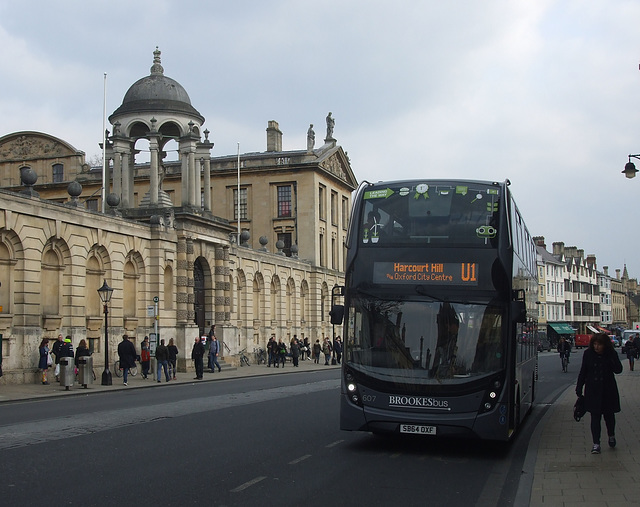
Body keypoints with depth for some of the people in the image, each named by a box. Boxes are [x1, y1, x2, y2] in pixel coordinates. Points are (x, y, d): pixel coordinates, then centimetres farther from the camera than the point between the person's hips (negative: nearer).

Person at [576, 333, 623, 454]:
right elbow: (583, 372, 3)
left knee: (609, 414, 12)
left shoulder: (611, 354, -6)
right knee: (595, 416, 0)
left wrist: (610, 359, -24)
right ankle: (596, 443, 4)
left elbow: (618, 370, -14)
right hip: (593, 390, 0)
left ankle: (611, 436, 39)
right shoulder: (588, 354, -3)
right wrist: (579, 389, 3)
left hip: (608, 390, 0)